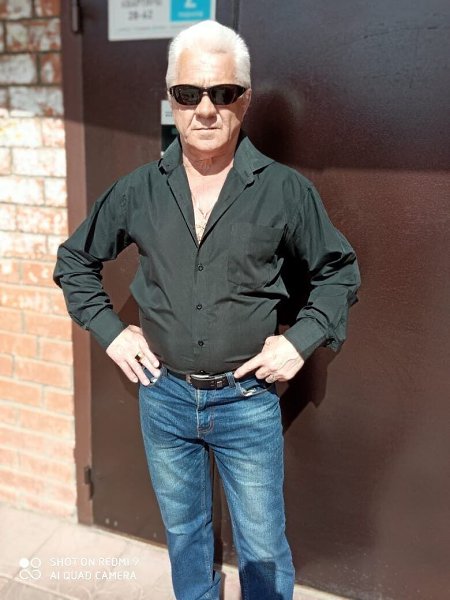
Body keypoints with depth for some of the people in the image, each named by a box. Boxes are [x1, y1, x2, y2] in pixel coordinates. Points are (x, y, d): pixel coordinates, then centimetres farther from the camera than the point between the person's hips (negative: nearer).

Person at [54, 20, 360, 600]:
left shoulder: (286, 190, -9)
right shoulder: (138, 190, -4)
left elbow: (339, 271, 3)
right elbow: (74, 259, 10)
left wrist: (302, 339, -7)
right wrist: (109, 330, 1)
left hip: (248, 399, -2)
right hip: (163, 395, 3)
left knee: (262, 547, 14)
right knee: (183, 531, 23)